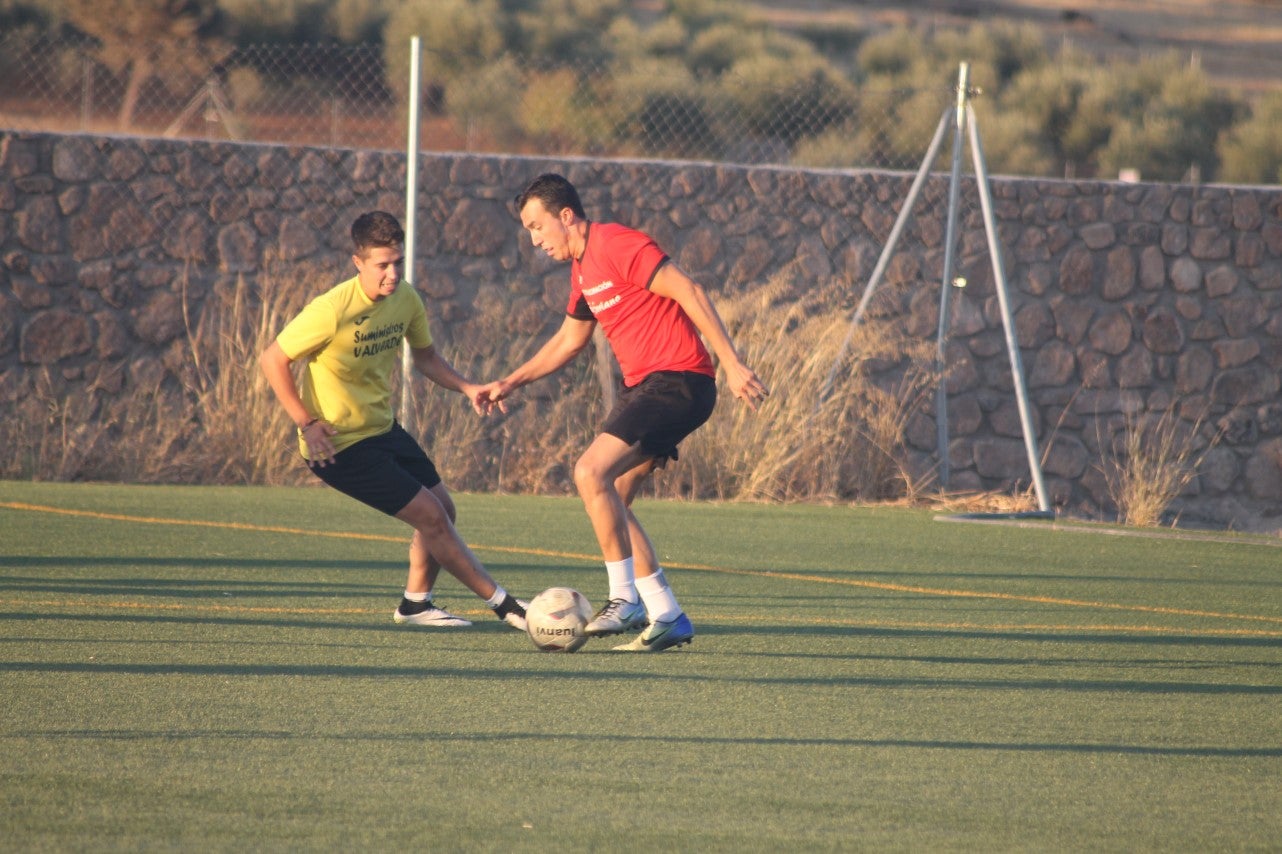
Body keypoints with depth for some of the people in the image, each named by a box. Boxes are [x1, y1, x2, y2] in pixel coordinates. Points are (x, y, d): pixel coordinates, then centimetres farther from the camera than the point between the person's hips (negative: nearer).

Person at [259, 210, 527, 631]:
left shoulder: (406, 299, -3)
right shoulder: (333, 311, -26)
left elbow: (425, 356, 15)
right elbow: (272, 360, -18)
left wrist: (468, 388, -2)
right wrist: (307, 424, -21)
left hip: (383, 429, 8)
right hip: (341, 444, -8)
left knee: (443, 507, 10)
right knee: (431, 516, -9)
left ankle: (416, 603, 29)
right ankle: (503, 604, 0)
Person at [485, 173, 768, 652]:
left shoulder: (618, 245, -12)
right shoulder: (582, 270, 18)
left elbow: (689, 293, -18)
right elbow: (569, 340, 32)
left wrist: (733, 365, -23)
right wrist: (512, 383, 26)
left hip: (676, 381, -10)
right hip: (644, 386, 10)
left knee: (591, 472, -20)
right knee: (610, 502, 7)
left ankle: (626, 599, -16)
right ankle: (666, 617, 8)